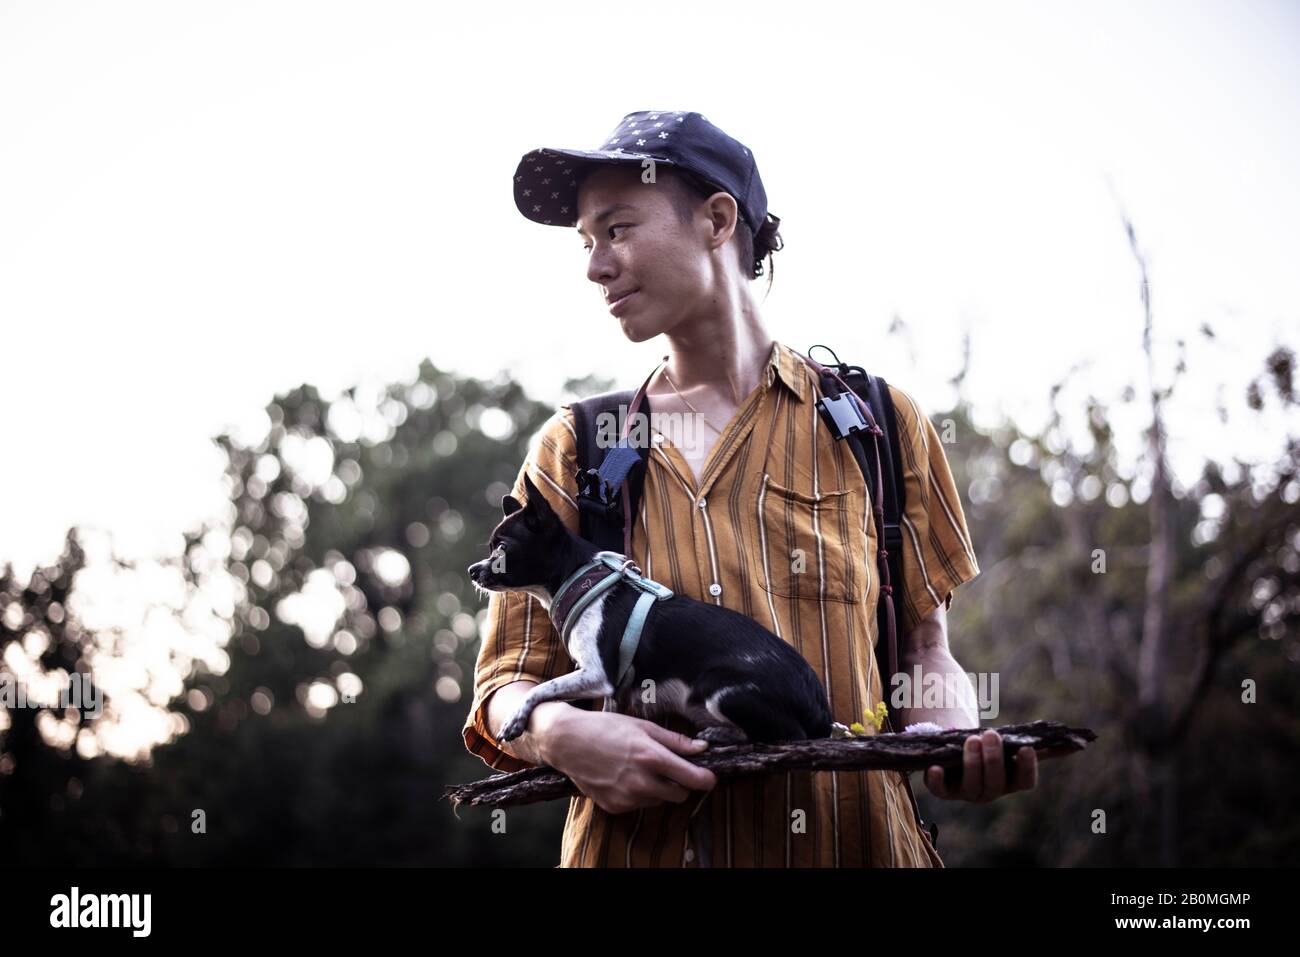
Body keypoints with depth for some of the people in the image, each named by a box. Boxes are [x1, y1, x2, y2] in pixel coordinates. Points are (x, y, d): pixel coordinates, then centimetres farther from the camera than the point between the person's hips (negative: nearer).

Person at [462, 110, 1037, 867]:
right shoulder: (573, 450, 7)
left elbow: (923, 649, 8)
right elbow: (509, 683, 5)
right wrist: (559, 733, -16)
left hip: (852, 837, 0)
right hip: (638, 845, 0)